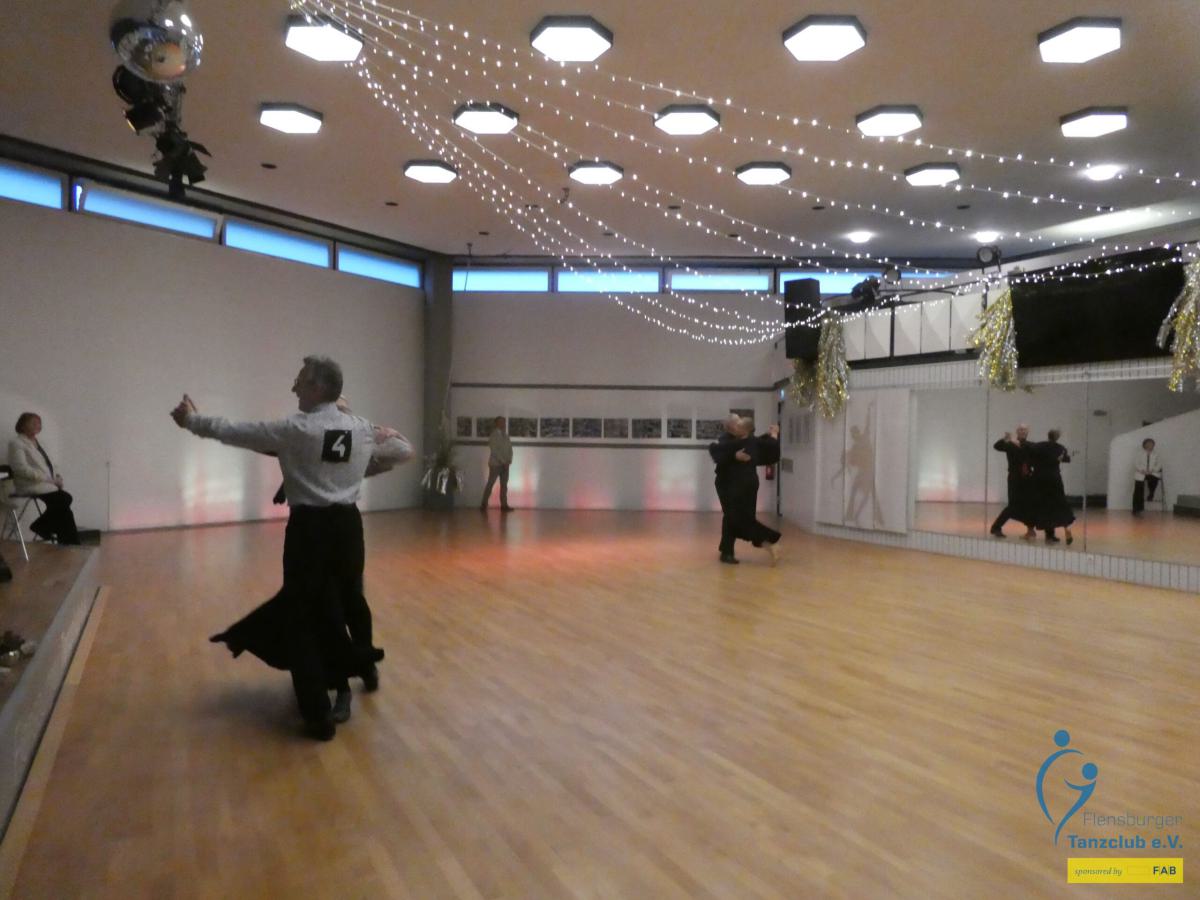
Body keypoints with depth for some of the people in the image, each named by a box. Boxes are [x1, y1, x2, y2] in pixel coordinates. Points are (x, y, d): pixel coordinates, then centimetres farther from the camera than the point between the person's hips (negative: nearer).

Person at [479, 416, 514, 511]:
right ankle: (484, 504, 5)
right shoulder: (493, 435, -7)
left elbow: (510, 448, 10)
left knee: (504, 485, 3)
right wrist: (503, 461, -18)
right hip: (495, 463, -6)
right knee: (490, 484, -2)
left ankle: (504, 505, 5)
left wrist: (509, 460, -6)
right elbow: (494, 451, -15)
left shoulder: (505, 435, 12)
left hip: (505, 464, 6)